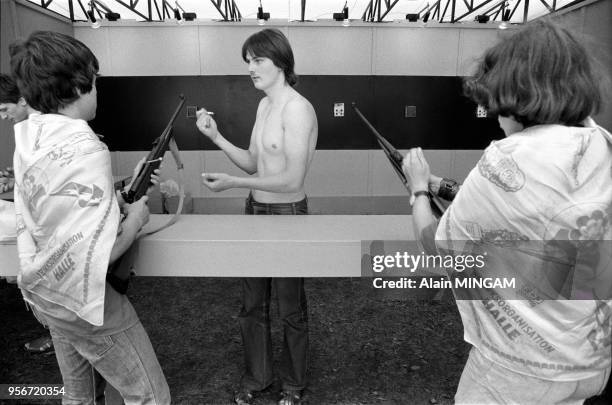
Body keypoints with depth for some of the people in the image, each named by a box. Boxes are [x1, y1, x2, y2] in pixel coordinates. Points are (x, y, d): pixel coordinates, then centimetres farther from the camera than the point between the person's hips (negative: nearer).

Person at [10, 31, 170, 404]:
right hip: (88, 305, -9)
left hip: (44, 293, 9)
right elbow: (98, 255, -28)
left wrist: (123, 195, 8)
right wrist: (136, 218, -12)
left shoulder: (30, 139, 0)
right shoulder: (87, 150, -26)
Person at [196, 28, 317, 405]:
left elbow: (292, 180, -23)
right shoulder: (264, 105, 9)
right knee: (253, 304, 19)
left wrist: (232, 182, -19)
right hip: (255, 211, 8)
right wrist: (216, 137, 1)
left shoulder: (297, 108, -18)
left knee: (291, 309, 11)